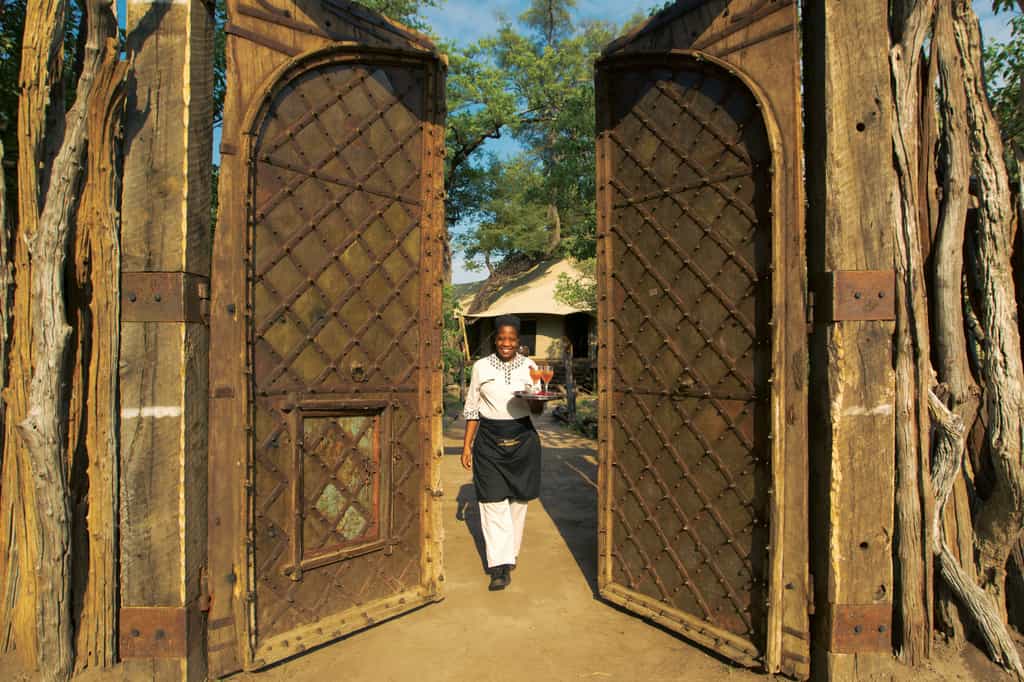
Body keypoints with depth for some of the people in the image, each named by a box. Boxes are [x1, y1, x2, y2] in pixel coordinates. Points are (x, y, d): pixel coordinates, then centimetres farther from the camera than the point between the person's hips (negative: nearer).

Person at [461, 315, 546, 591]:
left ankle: (510, 553, 31)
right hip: (489, 439, -1)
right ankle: (501, 565, 2)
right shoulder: (481, 366, -1)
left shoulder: (529, 366, 1)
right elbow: (472, 409, 4)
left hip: (522, 438, 1)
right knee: (494, 502, -4)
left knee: (517, 500, 11)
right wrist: (467, 445, 2)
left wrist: (537, 398, -20)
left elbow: (537, 409, 3)